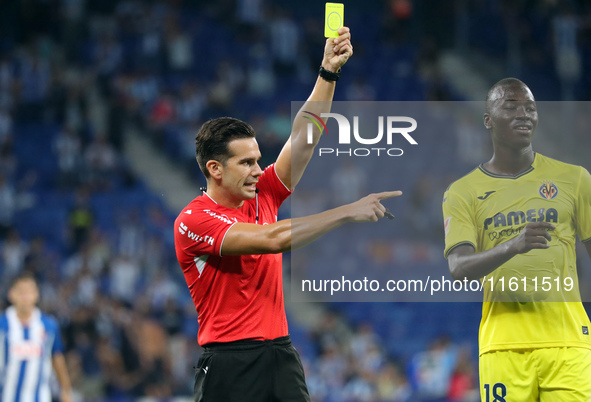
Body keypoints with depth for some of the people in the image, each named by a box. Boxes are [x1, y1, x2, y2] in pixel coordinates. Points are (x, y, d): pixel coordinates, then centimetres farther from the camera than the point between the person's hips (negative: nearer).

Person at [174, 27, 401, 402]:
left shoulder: (262, 196, 11)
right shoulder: (194, 220, -10)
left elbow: (304, 138, 8)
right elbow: (272, 239, -21)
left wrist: (329, 72, -1)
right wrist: (348, 212, -20)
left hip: (281, 355, 6)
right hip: (229, 365, -6)